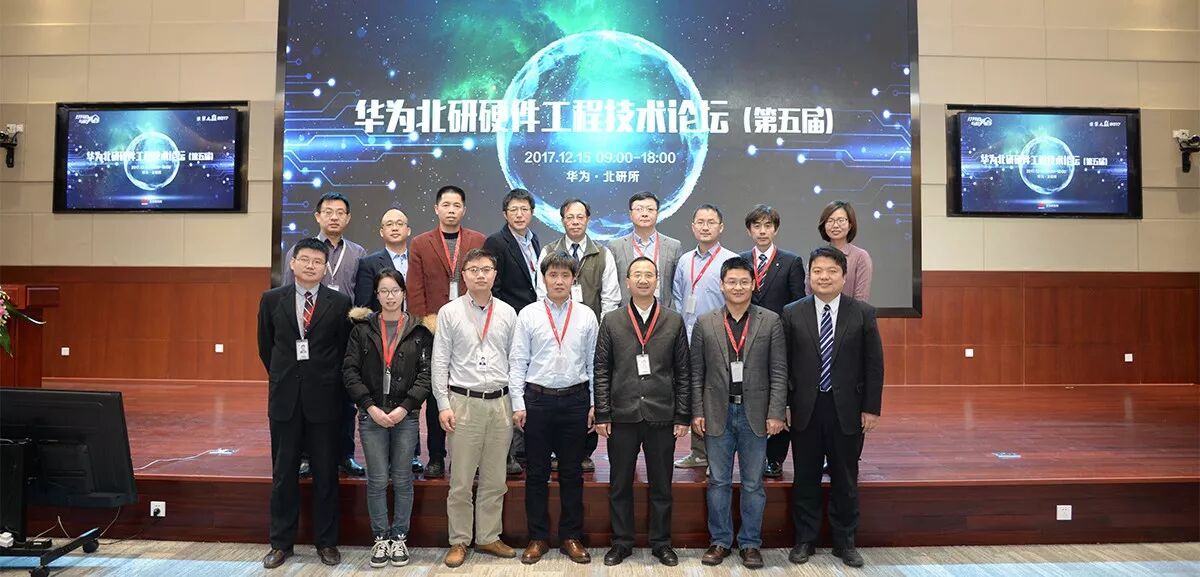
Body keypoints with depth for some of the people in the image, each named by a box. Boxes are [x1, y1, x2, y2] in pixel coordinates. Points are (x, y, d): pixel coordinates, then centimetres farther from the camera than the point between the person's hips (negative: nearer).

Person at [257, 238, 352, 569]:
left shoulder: (339, 303, -3)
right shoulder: (272, 299, 3)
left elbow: (346, 349, 4)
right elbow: (265, 345, 13)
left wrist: (328, 381, 6)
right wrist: (282, 377, 13)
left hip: (324, 398, -1)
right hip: (285, 398, 2)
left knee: (325, 473, 7)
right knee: (283, 473, 10)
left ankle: (326, 542, 20)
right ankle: (281, 542, 24)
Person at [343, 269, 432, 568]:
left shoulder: (418, 331, 2)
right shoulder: (362, 328, 4)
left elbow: (426, 373, -2)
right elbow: (350, 371, 0)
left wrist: (403, 408, -11)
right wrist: (371, 407, -9)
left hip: (406, 415, 0)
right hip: (371, 414, 0)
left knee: (402, 480, 7)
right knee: (377, 480, 5)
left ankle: (400, 537, 22)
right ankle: (381, 538, 20)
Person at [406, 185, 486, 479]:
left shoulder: (479, 242, 8)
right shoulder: (420, 244, 8)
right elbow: (415, 291, 2)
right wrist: (428, 324, -7)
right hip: (434, 331, 0)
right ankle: (436, 457, 15)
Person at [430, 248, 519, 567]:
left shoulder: (507, 313, 6)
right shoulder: (449, 312, 0)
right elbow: (440, 362, -1)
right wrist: (443, 405, -6)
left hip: (500, 403, 2)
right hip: (464, 402, -2)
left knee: (495, 480, 11)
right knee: (461, 481, 5)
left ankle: (488, 537, 26)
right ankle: (459, 540, 20)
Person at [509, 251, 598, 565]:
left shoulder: (586, 316, 3)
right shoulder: (528, 314, 0)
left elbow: (594, 362, 5)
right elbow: (517, 362, 0)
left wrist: (594, 404, 3)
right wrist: (518, 403, -5)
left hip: (575, 399, 1)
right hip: (537, 398, -1)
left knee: (572, 472, 10)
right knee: (537, 472, 8)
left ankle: (571, 537, 24)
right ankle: (537, 538, 22)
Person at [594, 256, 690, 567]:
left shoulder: (674, 321, 4)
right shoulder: (611, 321, 4)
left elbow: (683, 372, 4)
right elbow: (602, 371, 3)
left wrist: (682, 416, 0)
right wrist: (602, 414, -3)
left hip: (662, 417, 0)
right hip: (622, 416, 0)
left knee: (661, 485, 10)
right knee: (620, 485, 10)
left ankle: (661, 543, 25)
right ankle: (621, 543, 25)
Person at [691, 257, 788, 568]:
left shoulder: (771, 321, 1)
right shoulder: (704, 324, 3)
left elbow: (779, 372, -1)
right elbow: (696, 374, 4)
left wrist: (776, 413, -6)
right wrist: (697, 413, -1)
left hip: (755, 413, 0)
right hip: (717, 412, 1)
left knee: (753, 484, 9)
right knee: (719, 482, 10)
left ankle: (751, 543, 23)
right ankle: (720, 540, 24)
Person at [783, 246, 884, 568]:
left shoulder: (863, 313, 0)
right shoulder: (792, 314, 0)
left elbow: (874, 364, 1)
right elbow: (784, 363, 1)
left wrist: (872, 408, -2)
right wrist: (782, 405, -2)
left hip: (847, 410, 0)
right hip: (805, 409, 0)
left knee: (845, 480, 11)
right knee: (806, 479, 10)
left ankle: (844, 542, 27)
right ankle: (805, 540, 25)